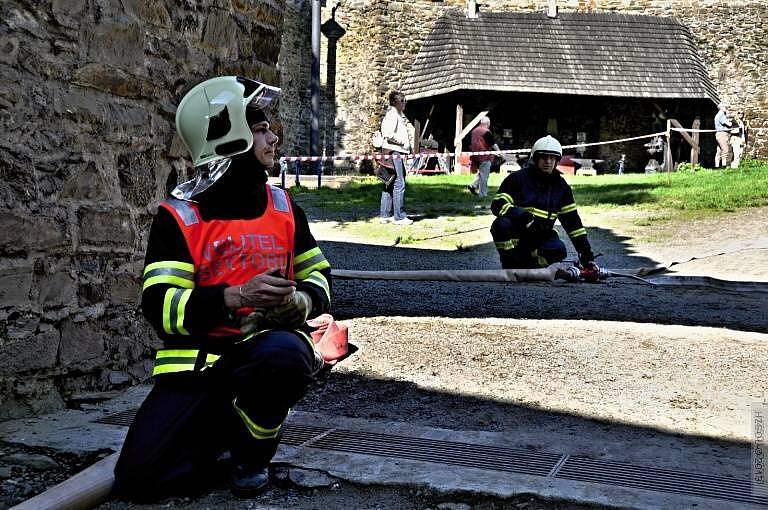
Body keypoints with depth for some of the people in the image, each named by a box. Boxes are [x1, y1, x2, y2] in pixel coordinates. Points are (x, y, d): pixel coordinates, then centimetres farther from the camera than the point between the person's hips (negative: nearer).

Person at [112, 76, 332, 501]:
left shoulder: (283, 206, 6)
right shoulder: (179, 216, -6)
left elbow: (317, 274, 15)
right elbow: (160, 306, -14)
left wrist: (301, 300, -10)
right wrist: (236, 297, -30)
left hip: (266, 343, 2)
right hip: (196, 361, -2)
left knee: (283, 355, -37)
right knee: (140, 478, -16)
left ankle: (254, 449, -4)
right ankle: (225, 428, 15)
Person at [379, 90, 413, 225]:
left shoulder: (399, 115, 22)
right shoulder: (392, 114, -11)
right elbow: (388, 134, -22)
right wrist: (402, 141, -12)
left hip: (397, 152, 11)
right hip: (394, 152, -11)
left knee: (390, 185, 12)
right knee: (399, 184, -10)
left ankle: (385, 215, 16)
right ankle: (399, 216, -8)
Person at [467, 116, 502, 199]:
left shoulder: (474, 131, 12)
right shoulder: (486, 132, -12)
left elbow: (471, 144, 19)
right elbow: (493, 144, -12)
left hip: (475, 156, 8)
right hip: (484, 156, -8)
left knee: (481, 173, 22)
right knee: (484, 175, -2)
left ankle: (473, 186, 9)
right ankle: (482, 194, 0)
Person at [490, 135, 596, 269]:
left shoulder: (561, 186, 6)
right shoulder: (517, 178, -6)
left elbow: (572, 220, 7)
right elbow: (497, 205, -15)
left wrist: (586, 251, 0)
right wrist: (522, 215, -34)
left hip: (540, 237, 3)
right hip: (515, 234, -3)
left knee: (558, 249, -28)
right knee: (502, 224, -35)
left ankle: (523, 265, -6)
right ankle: (509, 265, -15)